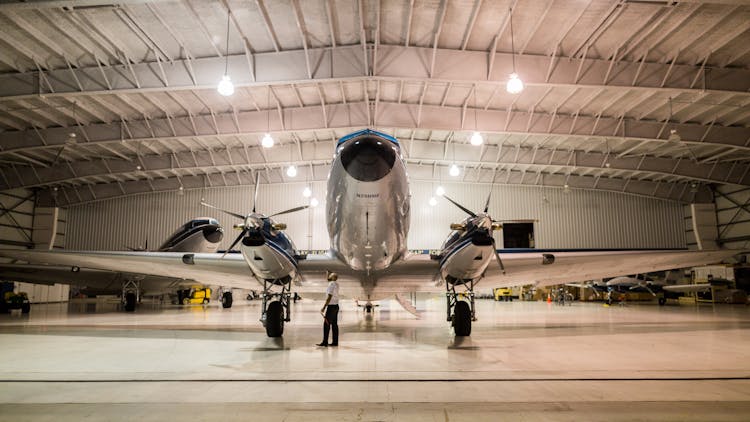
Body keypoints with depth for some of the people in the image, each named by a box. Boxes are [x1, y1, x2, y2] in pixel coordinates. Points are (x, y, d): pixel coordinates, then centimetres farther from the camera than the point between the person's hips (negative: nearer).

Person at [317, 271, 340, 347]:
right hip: (335, 306, 9)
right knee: (334, 324, 9)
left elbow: (329, 297, -21)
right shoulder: (336, 284, 12)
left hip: (331, 306, -9)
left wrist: (324, 307, -21)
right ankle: (335, 342, 11)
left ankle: (325, 342, -7)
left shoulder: (331, 284, -15)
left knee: (326, 324, -7)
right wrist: (327, 275, 23)